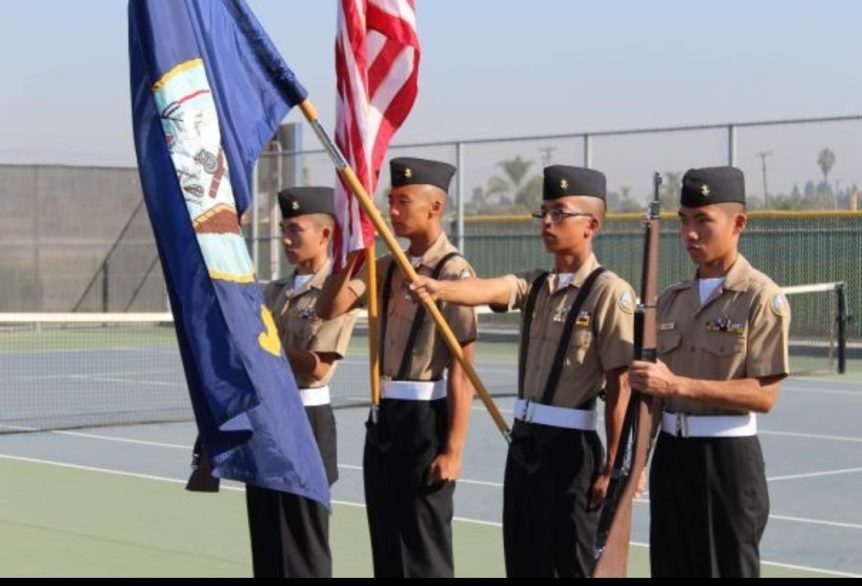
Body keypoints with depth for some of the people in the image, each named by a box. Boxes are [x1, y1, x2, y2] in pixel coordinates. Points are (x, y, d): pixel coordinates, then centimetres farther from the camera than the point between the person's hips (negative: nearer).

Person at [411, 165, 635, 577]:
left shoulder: (609, 291, -11)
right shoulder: (534, 285, 10)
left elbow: (619, 386, -13)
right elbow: (487, 290, -11)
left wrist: (612, 466, -15)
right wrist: (439, 289, -33)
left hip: (571, 447, -7)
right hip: (524, 440, 7)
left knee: (567, 564, 1)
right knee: (522, 563, 13)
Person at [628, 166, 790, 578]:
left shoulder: (762, 298, -8)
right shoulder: (672, 300, 12)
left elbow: (764, 395, -16)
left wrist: (679, 385, -22)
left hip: (728, 457, -7)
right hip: (671, 454, 7)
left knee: (728, 568, -3)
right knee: (670, 567, 10)